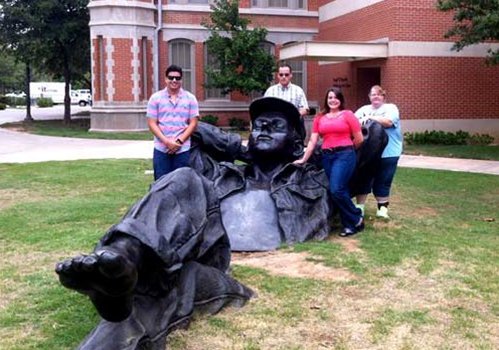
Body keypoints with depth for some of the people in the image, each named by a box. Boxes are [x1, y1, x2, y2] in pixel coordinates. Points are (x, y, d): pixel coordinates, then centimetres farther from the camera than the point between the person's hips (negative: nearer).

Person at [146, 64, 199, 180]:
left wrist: (179, 141, -10)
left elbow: (193, 123, 2)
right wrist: (166, 141, -12)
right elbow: (152, 123, 0)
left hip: (183, 149, 0)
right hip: (161, 149, 0)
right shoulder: (155, 98, 4)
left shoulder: (190, 98, 5)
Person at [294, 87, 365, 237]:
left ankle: (356, 219, 3)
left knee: (336, 190, -15)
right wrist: (303, 159, 7)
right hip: (327, 156, 5)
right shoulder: (319, 118, 11)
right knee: (340, 191, 6)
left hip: (345, 155, -4)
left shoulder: (348, 115, 0)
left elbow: (359, 139, 1)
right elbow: (313, 141, 10)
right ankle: (349, 224, 15)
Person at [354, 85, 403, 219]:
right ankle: (359, 207, 13)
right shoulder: (363, 109, 16)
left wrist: (370, 117, -15)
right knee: (363, 180, 5)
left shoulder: (390, 108, 3)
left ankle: (382, 208, 15)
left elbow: (388, 122, -17)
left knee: (382, 182, 4)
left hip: (387, 153, -3)